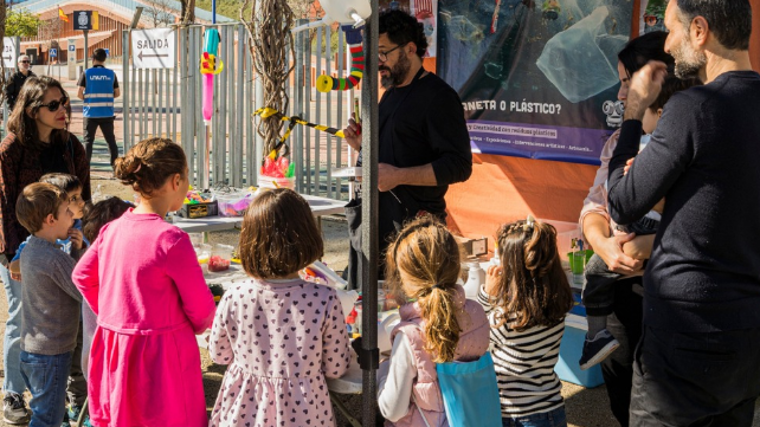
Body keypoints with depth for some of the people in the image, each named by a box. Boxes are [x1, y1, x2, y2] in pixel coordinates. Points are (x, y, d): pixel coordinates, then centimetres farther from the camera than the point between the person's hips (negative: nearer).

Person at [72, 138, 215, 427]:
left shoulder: (112, 230, 0)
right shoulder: (172, 240, -20)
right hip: (162, 355, -7)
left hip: (113, 349, 7)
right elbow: (202, 308, -13)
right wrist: (198, 326, 8)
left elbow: (82, 276, 15)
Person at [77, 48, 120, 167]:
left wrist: (86, 98, 13)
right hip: (107, 113, 1)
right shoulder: (111, 74, 2)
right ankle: (115, 164, 10)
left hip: (90, 113, -1)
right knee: (111, 140, 10)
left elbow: (79, 94, -7)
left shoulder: (86, 73, -4)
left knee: (88, 140, 5)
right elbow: (117, 93, 6)